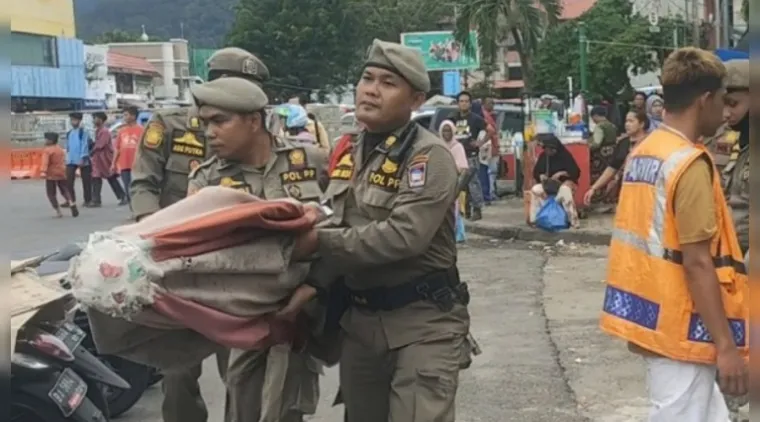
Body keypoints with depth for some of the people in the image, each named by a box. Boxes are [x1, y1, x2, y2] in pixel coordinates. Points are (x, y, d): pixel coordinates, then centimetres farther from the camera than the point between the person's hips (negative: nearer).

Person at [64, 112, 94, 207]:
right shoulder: (69, 133, 14)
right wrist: (67, 159, 13)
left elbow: (85, 146, -12)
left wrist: (82, 158, -19)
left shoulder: (83, 132, -5)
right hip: (71, 161, 6)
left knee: (86, 181, 2)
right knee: (68, 181, -2)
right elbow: (68, 147, 18)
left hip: (82, 160, -5)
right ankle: (71, 200, 5)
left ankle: (88, 201, 10)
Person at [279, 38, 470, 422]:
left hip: (423, 321, -7)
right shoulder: (351, 156, 10)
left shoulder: (429, 157, -14)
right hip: (360, 317, 7)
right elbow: (338, 234, 5)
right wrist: (313, 285, -13)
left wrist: (318, 241, -19)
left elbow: (404, 236, -26)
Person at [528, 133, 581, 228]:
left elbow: (575, 172, -12)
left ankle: (573, 220, -38)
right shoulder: (543, 156, 5)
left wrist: (561, 173, -25)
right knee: (535, 190, -27)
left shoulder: (565, 156, -7)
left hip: (563, 182, -4)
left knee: (565, 190, -39)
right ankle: (533, 219, -24)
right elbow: (536, 172, 8)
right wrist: (541, 176, -15)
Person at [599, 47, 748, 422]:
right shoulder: (690, 163, -17)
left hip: (650, 315, 9)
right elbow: (697, 263, -20)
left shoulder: (642, 152, 10)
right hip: (679, 326, -9)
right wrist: (727, 345, -18)